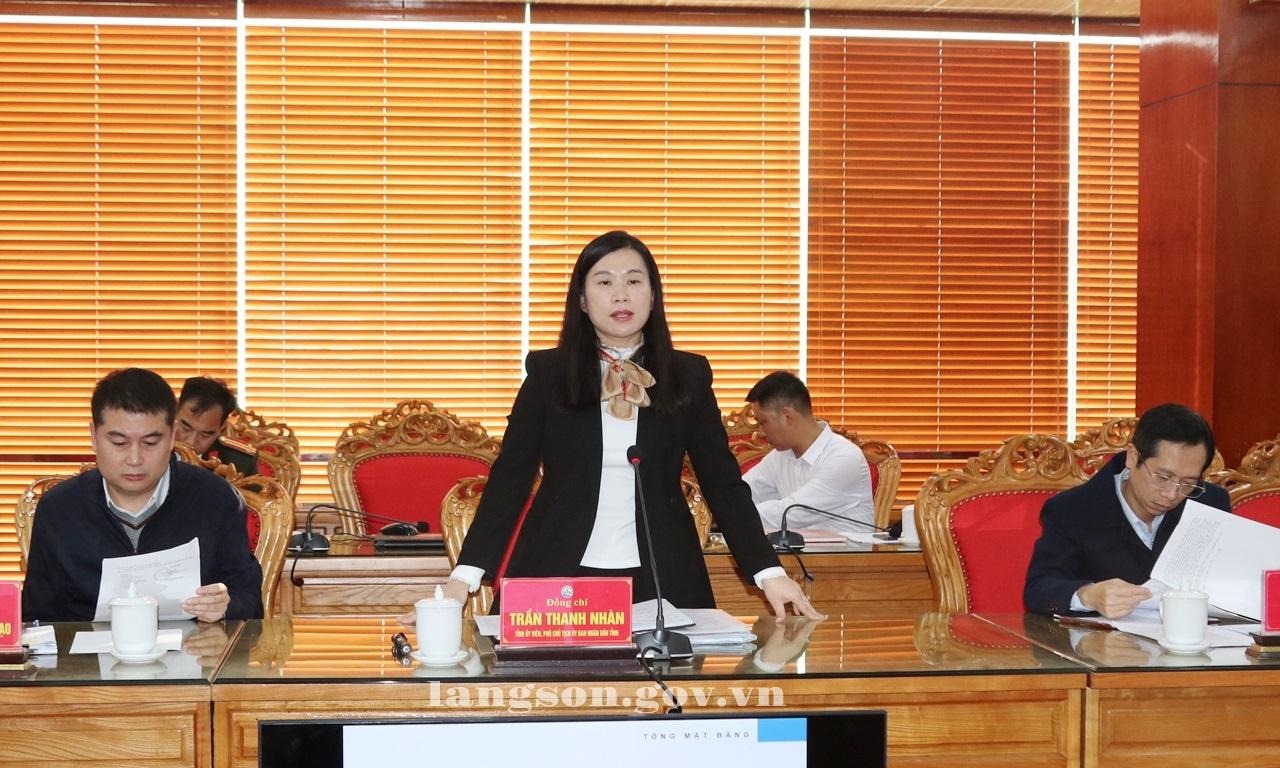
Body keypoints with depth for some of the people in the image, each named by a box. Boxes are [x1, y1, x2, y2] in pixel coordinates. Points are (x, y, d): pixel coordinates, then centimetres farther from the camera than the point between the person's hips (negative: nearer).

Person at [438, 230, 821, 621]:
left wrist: (769, 573, -5)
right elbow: (510, 478, -2)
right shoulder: (547, 373, 0)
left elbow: (723, 483, 5)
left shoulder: (688, 376, 3)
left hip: (659, 582, 1)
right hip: (558, 577, -1)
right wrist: (464, 576, -12)